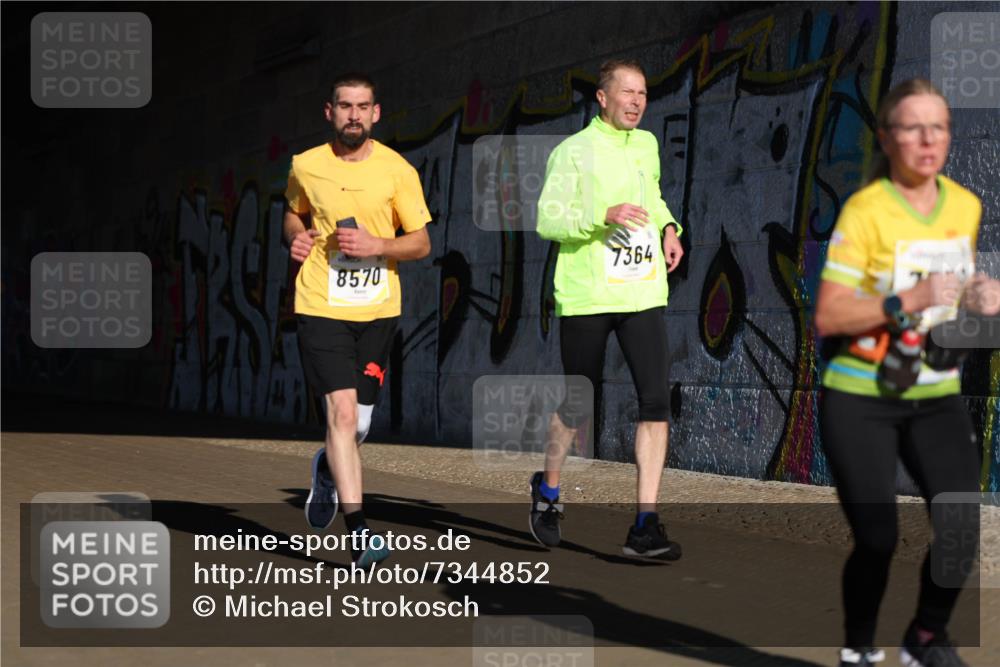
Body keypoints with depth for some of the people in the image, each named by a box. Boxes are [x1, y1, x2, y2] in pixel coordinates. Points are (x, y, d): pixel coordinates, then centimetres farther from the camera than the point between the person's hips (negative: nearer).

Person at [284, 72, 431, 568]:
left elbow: (421, 243, 2)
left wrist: (377, 245, -15)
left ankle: (327, 469, 45)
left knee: (359, 425, 7)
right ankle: (358, 532, -15)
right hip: (321, 307, -1)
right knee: (342, 412, -16)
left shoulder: (397, 170, -1)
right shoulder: (306, 166, 3)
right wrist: (296, 236, 1)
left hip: (377, 309, 1)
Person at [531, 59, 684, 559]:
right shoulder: (573, 151, -5)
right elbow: (547, 220, -12)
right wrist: (604, 215, -25)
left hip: (642, 294, 4)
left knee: (656, 401, -9)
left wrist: (668, 228, 11)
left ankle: (645, 526, -8)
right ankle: (548, 490, 35)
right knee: (578, 406, 6)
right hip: (586, 296, -4)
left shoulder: (647, 145, 14)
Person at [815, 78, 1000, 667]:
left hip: (938, 397, 5)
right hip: (861, 401, -5)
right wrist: (908, 301, -27)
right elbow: (827, 317, -18)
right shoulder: (865, 210, -15)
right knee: (877, 538, -6)